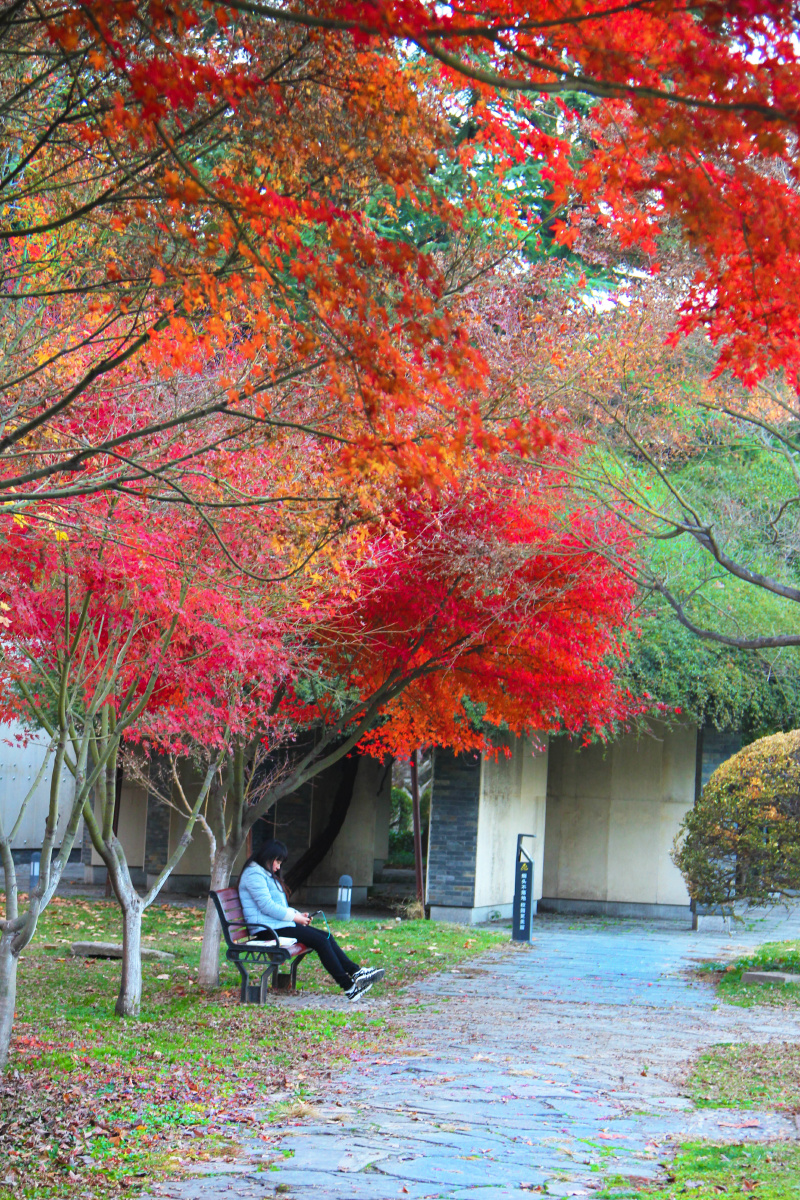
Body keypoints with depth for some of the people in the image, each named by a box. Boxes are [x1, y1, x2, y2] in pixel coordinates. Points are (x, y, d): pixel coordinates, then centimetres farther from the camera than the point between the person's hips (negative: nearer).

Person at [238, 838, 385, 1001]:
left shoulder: (266, 874, 24)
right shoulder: (254, 874, -11)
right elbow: (266, 906, -19)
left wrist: (298, 914, 10)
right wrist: (295, 917, -13)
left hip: (281, 924, 11)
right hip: (269, 929, -11)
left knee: (326, 936, -3)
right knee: (320, 940, -18)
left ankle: (355, 971, -10)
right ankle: (348, 986, -18)